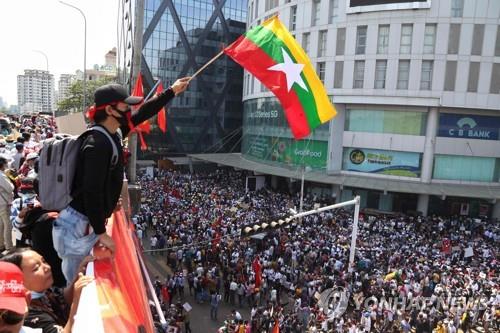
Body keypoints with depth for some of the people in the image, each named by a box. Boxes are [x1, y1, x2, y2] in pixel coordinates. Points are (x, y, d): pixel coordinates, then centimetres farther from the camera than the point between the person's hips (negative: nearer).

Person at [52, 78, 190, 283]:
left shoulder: (112, 134, 3)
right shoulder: (98, 145, -25)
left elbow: (142, 114, 13)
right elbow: (91, 192, -27)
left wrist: (172, 91, 17)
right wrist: (101, 233, -21)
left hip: (85, 223, 9)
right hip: (77, 227, -9)